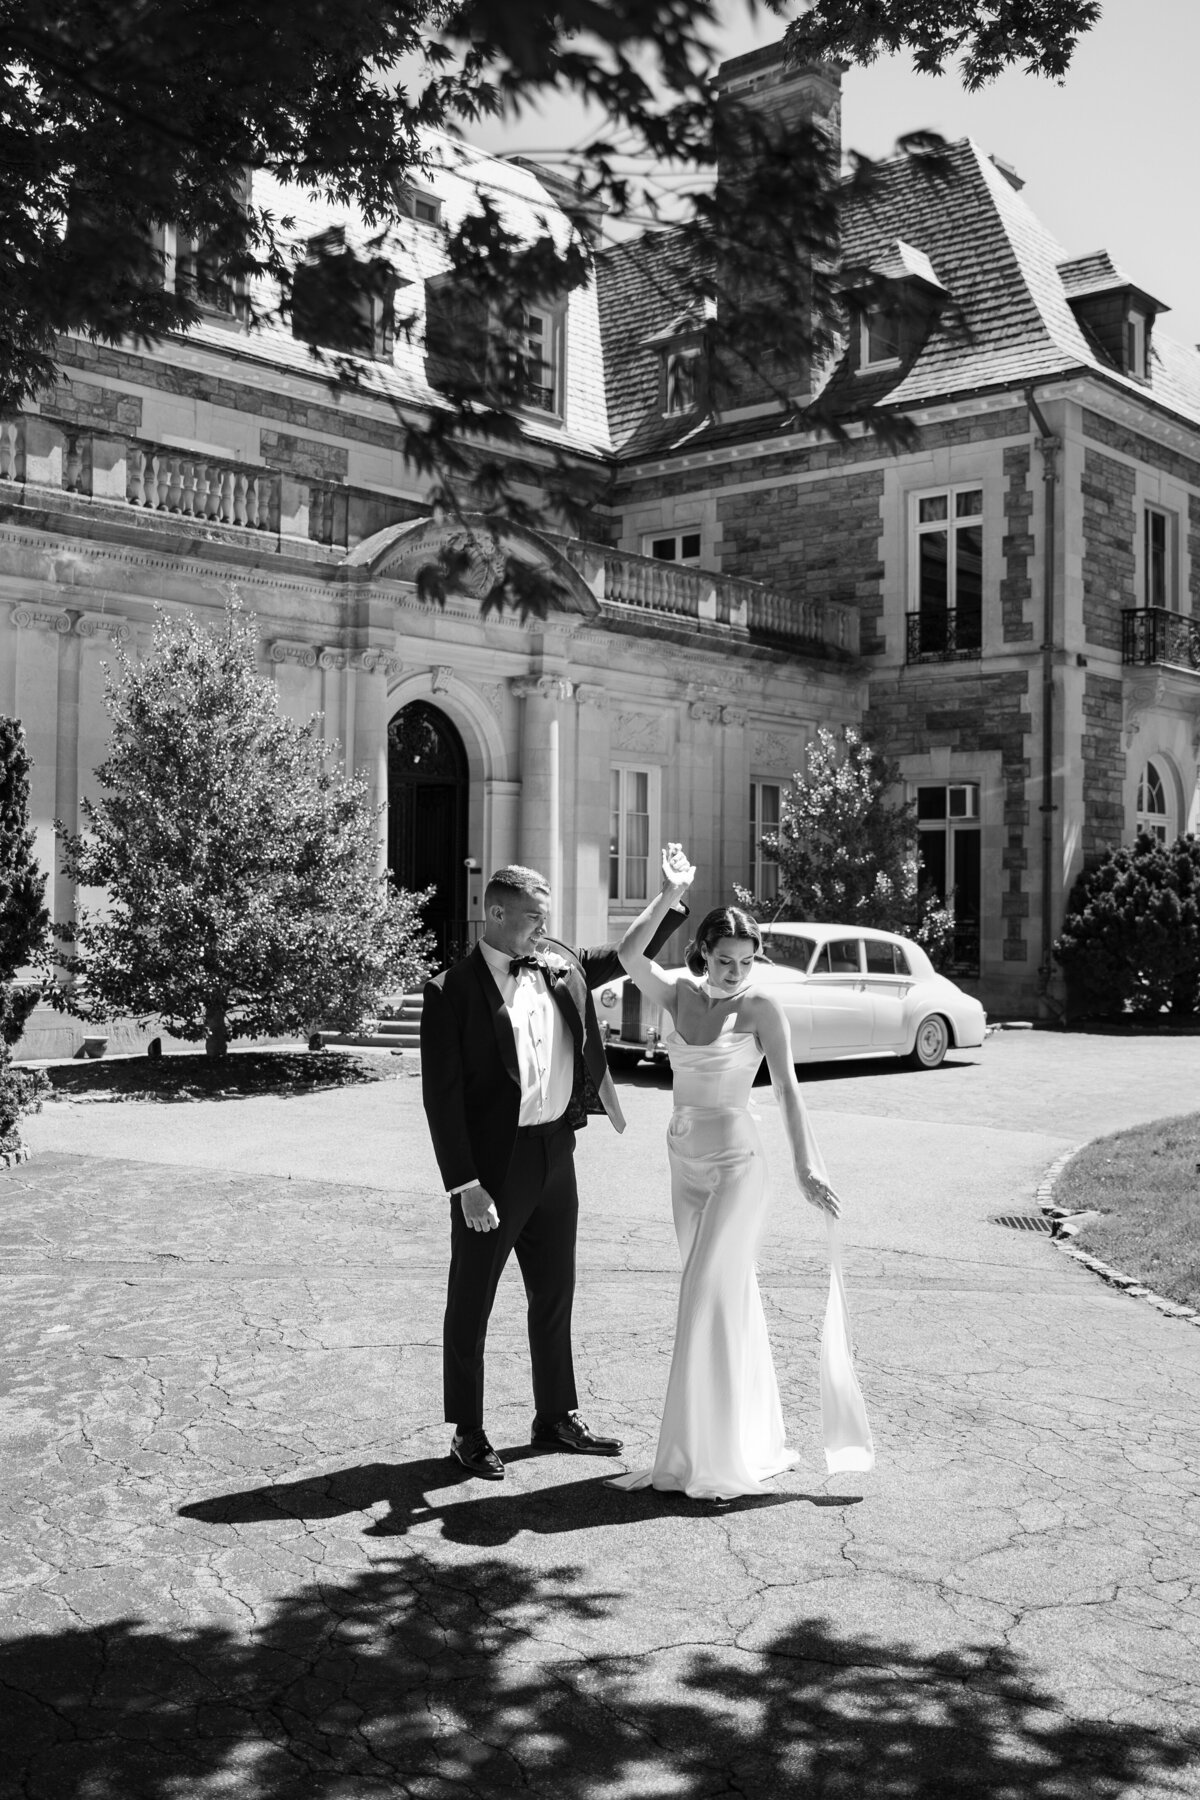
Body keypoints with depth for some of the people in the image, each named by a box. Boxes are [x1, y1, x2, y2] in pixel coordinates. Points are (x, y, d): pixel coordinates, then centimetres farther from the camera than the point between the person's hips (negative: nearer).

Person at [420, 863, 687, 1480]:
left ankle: (557, 1417, 34)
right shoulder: (451, 991, -13)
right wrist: (466, 1186, -18)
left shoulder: (560, 965, 5)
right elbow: (441, 1097, -14)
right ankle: (468, 1433, 22)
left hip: (555, 1152, 6)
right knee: (471, 1301, 7)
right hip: (492, 1161, -6)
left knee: (555, 1293, 18)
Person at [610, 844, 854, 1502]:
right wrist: (669, 894, -22)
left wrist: (806, 1166, -22)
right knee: (729, 1299, 14)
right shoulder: (677, 996, 1)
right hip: (685, 1164, 6)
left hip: (735, 1165, -6)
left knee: (710, 1303, -7)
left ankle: (718, 1459, 4)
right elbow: (631, 953, -16)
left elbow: (787, 1089, -15)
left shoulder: (761, 1008, -10)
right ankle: (754, 1440, 28)